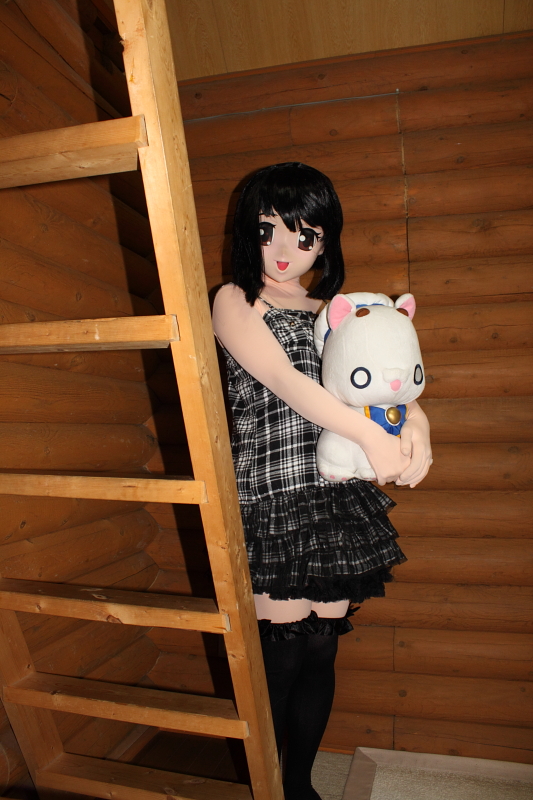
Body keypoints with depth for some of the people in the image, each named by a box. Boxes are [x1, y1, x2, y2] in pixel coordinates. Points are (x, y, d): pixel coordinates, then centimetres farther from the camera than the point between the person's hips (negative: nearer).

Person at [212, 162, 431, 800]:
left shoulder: (333, 311, 15)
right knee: (278, 657, 4)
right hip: (269, 500, -4)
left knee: (321, 652, 14)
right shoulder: (235, 301, 0)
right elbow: (284, 379, -16)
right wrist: (372, 437, -25)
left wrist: (415, 422, -14)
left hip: (337, 498, 5)